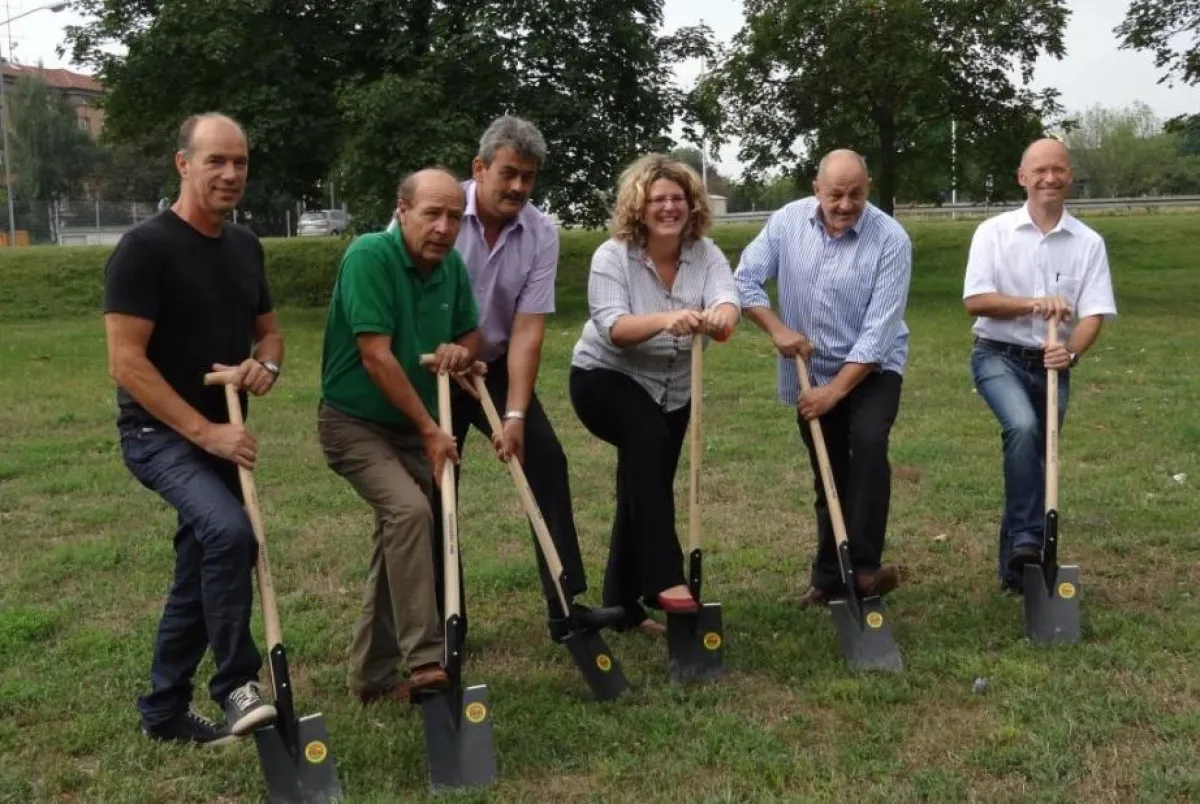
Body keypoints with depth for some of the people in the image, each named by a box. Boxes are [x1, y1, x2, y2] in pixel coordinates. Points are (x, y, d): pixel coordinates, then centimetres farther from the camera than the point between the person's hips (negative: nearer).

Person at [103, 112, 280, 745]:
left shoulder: (245, 247, 7)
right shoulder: (145, 248, -15)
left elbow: (268, 329, 18)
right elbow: (126, 362, -20)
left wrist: (266, 364, -7)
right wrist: (203, 430, -23)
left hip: (221, 435, 8)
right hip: (159, 433, -8)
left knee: (201, 572, 12)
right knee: (229, 532, -31)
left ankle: (164, 710, 28)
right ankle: (236, 684, -17)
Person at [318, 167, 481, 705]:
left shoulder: (452, 266, 0)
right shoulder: (370, 255, -21)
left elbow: (472, 336, 15)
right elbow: (376, 356, -25)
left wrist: (461, 352, -11)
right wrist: (430, 429, -20)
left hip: (412, 427, 8)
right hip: (354, 423, -7)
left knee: (398, 541, 11)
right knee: (410, 511, -29)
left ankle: (372, 676, 23)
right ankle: (424, 662, -24)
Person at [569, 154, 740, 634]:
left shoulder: (705, 254, -8)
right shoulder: (612, 256, -17)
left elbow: (726, 298, -29)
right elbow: (612, 327, -31)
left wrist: (720, 317, -54)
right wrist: (666, 320, -49)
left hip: (670, 390, 5)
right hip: (604, 378, -5)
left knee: (645, 488, 8)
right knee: (648, 440, -34)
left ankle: (624, 606, 23)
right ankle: (664, 581, -36)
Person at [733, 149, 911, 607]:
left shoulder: (890, 239, -20)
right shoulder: (787, 221, -10)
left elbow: (878, 332, -23)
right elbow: (745, 280, -6)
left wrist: (835, 391, -25)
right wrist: (777, 328, -20)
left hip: (872, 367, -3)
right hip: (811, 370, 3)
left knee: (868, 443, -27)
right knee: (828, 473, 10)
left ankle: (863, 567, -21)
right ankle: (830, 578, 22)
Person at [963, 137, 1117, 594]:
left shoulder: (1088, 243, 0)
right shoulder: (994, 232, -4)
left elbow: (1094, 314, -8)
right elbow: (974, 300, -11)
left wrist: (1072, 352, -27)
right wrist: (1033, 304, -22)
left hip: (1051, 365, 3)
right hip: (999, 357, -3)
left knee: (1036, 453, 7)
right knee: (1023, 427, -30)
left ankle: (1013, 564, 20)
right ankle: (1027, 540, -22)